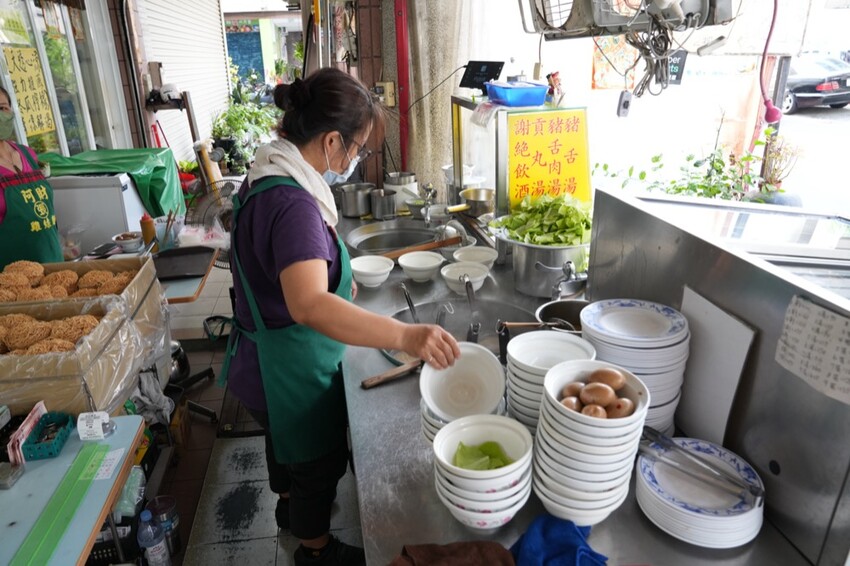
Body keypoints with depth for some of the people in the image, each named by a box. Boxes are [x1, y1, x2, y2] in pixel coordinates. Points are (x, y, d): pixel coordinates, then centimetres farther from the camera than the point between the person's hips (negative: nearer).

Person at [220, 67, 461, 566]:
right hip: (293, 369, -9)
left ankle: (290, 506, 60)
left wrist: (333, 278, 11)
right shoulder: (292, 203, -33)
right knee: (320, 462, 16)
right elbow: (309, 306, -48)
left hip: (272, 358, 10)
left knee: (288, 441, 33)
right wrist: (405, 336, -57)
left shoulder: (269, 175, -1)